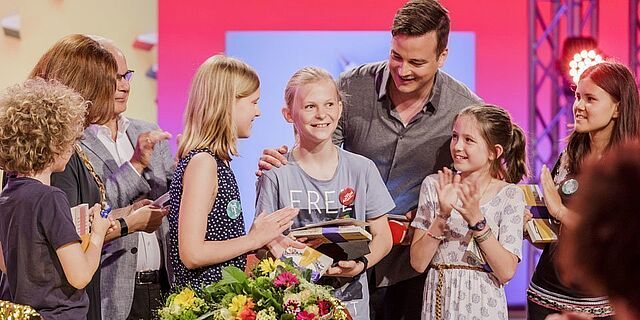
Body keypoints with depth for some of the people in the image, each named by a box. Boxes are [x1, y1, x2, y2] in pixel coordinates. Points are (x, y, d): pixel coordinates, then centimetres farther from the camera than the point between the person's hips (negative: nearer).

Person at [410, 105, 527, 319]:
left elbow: (506, 272, -15)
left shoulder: (509, 195, -7)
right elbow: (418, 263, -6)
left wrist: (476, 220, -23)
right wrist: (443, 215, -18)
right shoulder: (434, 185, -1)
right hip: (438, 302, 2)